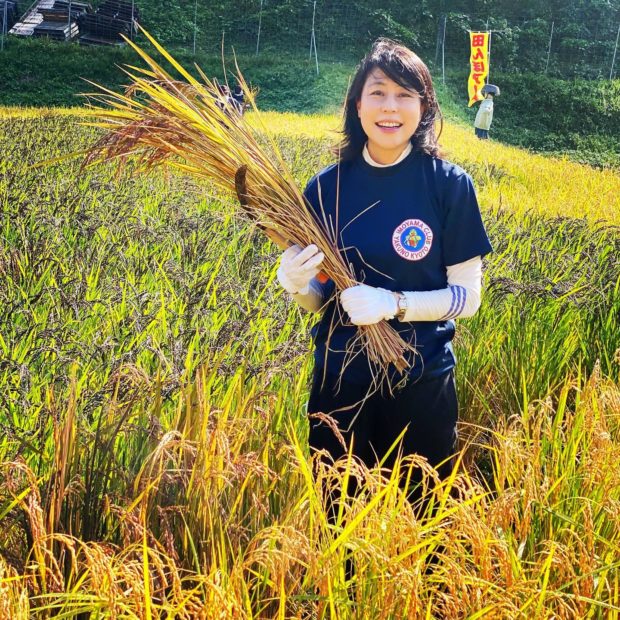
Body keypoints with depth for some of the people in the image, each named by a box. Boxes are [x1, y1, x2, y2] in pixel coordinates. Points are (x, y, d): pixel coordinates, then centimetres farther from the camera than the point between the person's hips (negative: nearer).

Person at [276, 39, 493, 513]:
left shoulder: (450, 185, -9)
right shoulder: (327, 187, -4)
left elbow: (467, 295, -7)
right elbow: (319, 299, 4)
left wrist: (395, 304, -21)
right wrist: (294, 284, -17)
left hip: (423, 383, -1)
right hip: (340, 379, 2)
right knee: (339, 511, 15)